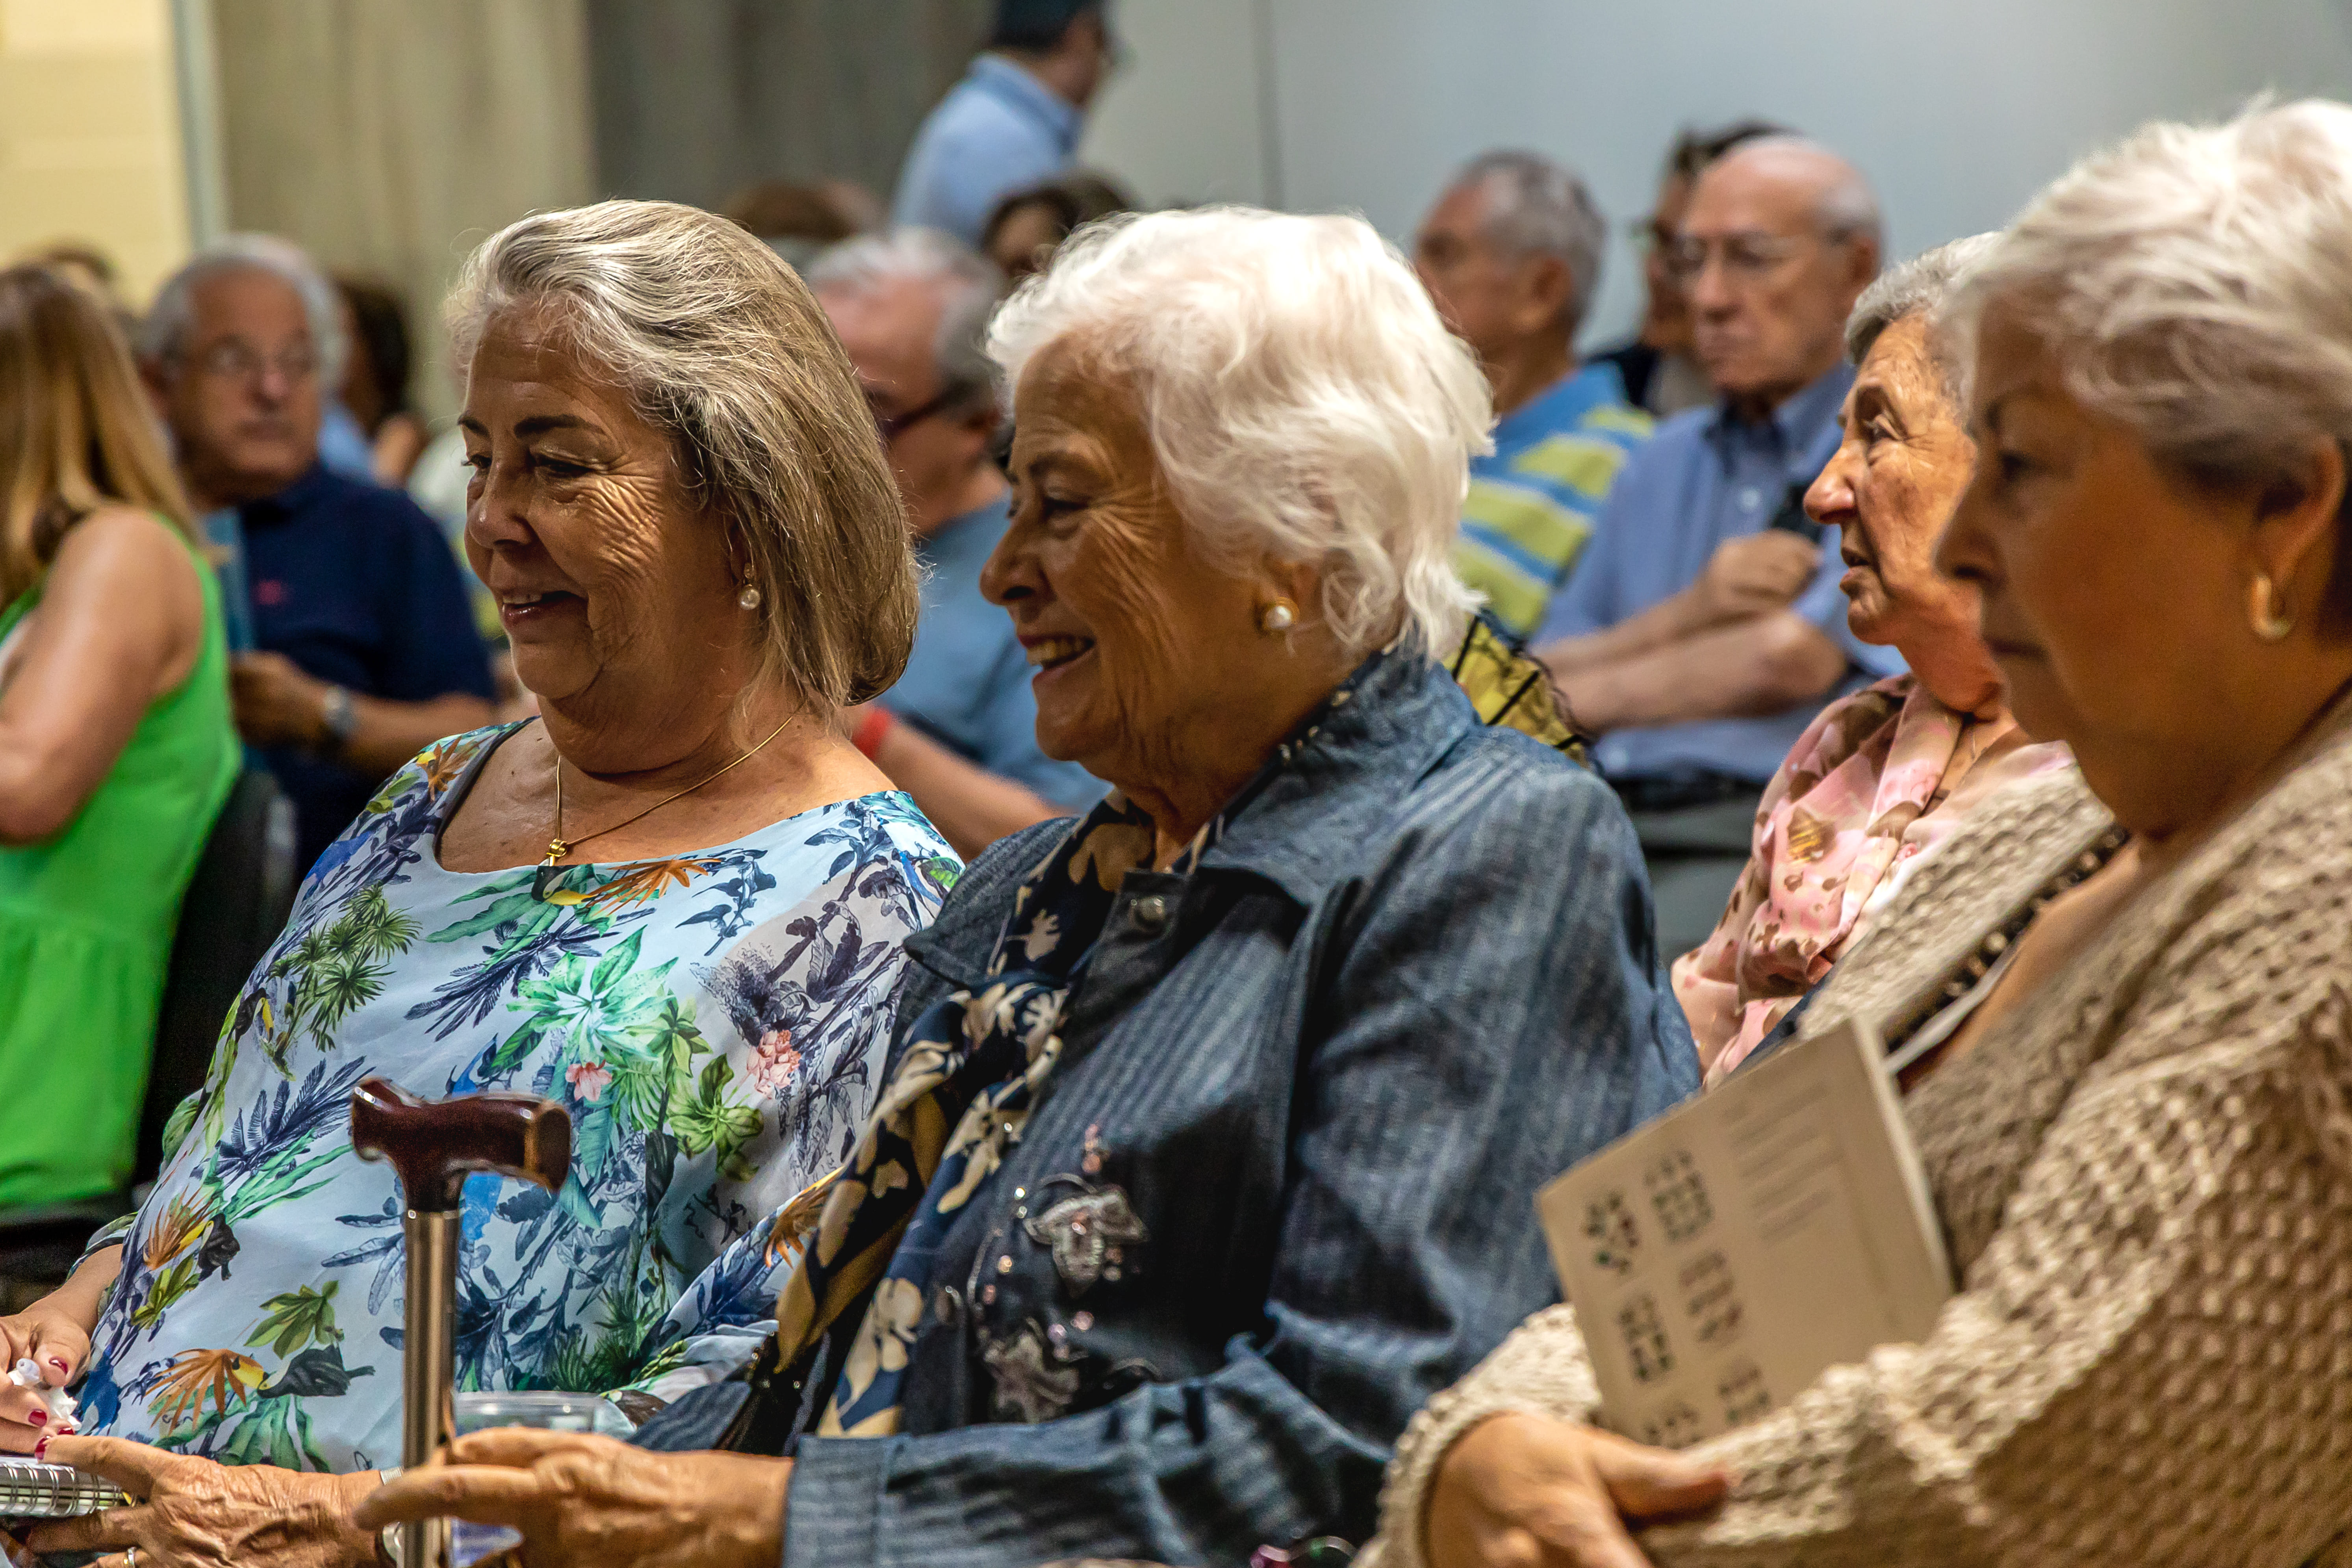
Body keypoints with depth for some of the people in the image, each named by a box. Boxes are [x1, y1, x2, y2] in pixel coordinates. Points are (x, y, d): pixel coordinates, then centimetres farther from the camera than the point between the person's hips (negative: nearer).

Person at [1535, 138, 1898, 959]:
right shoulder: (1665, 462, 26)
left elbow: (1792, 661, -9)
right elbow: (1546, 676, 18)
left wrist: (1581, 697, 3)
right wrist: (1688, 614, -2)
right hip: (1601, 824, 6)